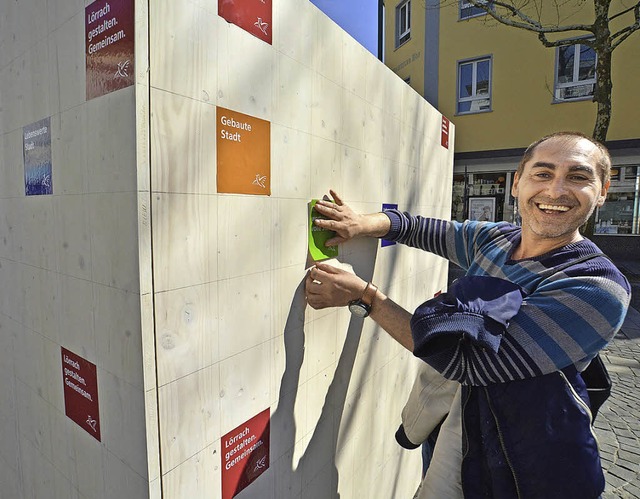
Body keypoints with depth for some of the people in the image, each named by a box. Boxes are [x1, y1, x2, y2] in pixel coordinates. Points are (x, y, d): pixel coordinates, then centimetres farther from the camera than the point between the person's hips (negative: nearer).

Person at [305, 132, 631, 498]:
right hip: (464, 420, 5)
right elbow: (416, 227, 5)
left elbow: (467, 360, -32)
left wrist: (364, 296, -30)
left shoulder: (598, 289, -26)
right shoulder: (491, 239, -6)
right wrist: (362, 223, -17)